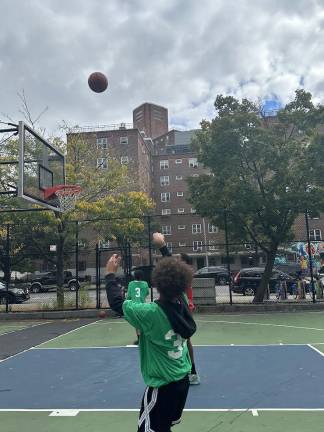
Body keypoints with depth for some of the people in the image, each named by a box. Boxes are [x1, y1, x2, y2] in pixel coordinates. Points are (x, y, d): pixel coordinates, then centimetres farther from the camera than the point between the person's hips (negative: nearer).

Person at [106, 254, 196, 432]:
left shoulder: (151, 312, -27)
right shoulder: (182, 302, -8)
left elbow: (117, 303, -17)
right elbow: (173, 274, 8)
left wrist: (110, 274, -5)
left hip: (162, 384, -7)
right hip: (182, 379, 7)